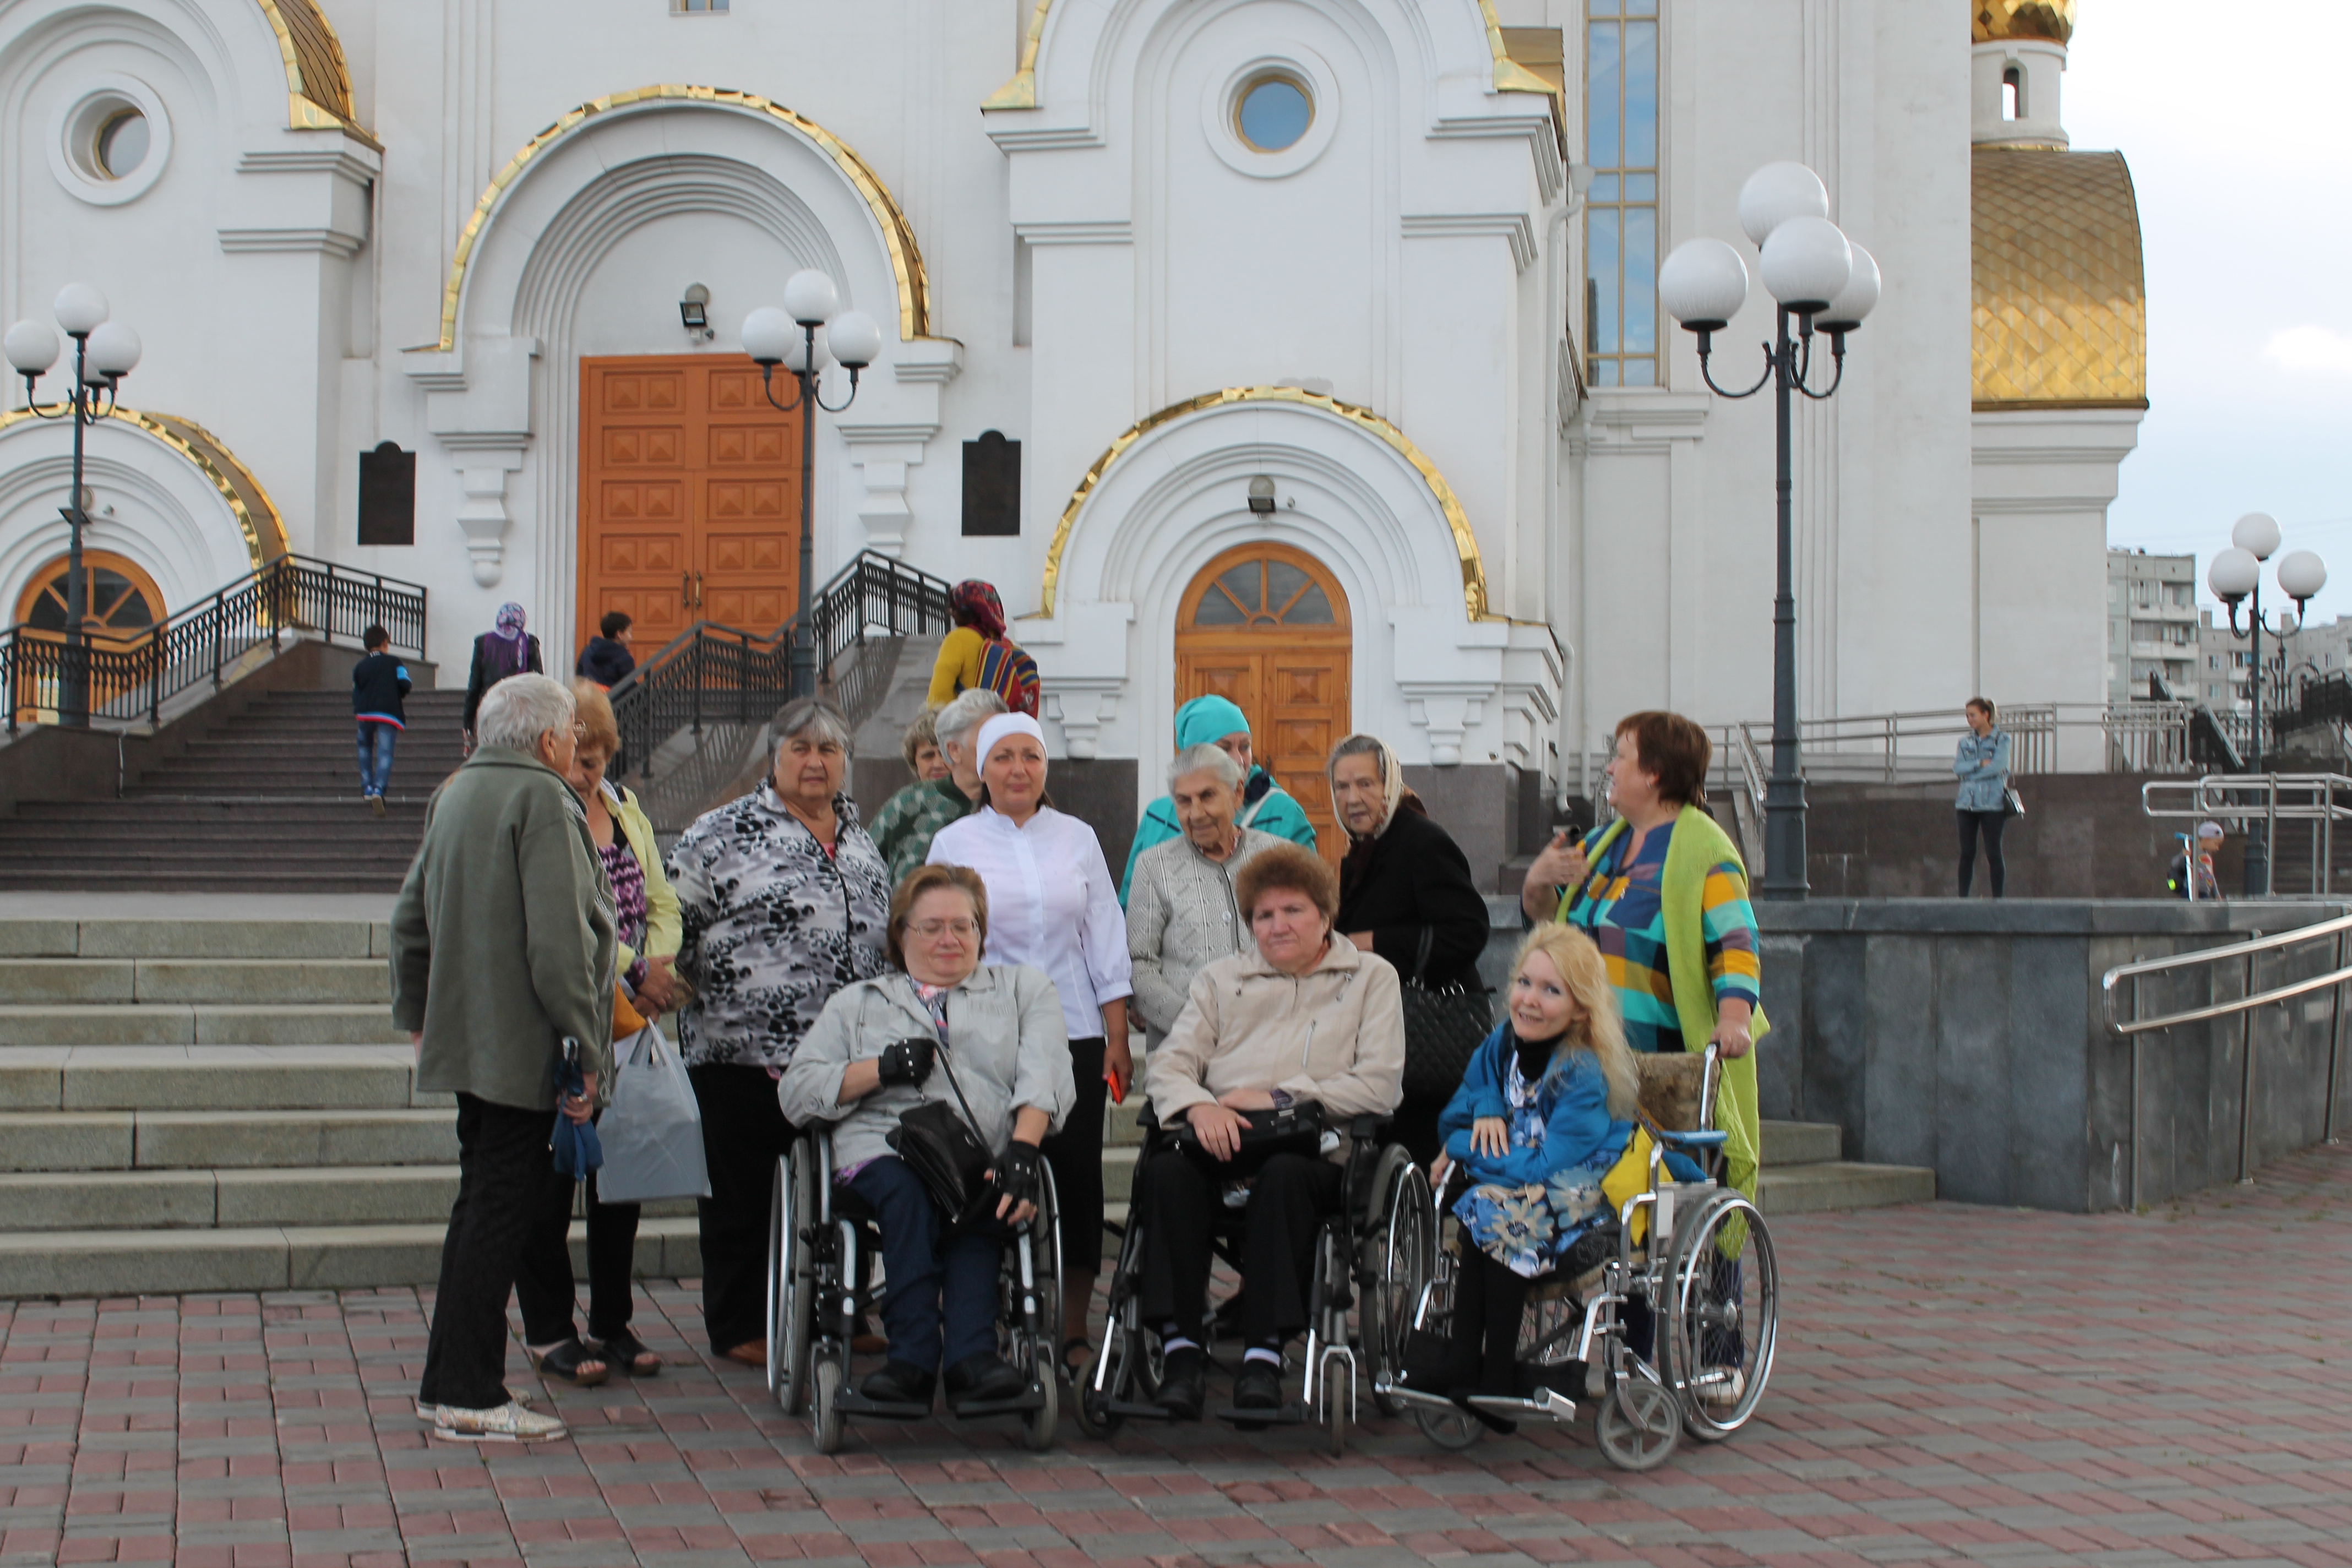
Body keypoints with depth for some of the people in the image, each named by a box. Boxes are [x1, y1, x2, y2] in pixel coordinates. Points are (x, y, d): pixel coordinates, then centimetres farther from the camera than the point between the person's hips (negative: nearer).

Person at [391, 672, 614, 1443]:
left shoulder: (454, 794, 14)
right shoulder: (542, 800, -14)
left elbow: (411, 918, 20)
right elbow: (558, 939, -21)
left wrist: (417, 1016, 28)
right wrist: (585, 1051, -18)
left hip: (465, 1040, 9)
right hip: (525, 1052, -9)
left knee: (483, 1205, 17)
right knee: (501, 1213, -5)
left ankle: (449, 1382, 22)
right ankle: (469, 1396, -3)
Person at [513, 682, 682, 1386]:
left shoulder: (625, 808, 10)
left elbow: (659, 901, 12)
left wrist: (657, 968, -6)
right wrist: (633, 970, -20)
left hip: (623, 1019, 6)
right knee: (549, 1176, 1)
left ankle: (614, 1323, 20)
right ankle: (548, 1332, 11)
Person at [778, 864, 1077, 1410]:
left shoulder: (1023, 988, 26)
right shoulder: (858, 1004, 28)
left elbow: (1044, 1074, 8)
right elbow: (796, 1092, 16)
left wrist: (1022, 1150, -12)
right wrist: (882, 1069, 1)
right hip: (883, 1154, 0)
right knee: (908, 1190, -37)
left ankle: (914, 1361, -50)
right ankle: (959, 1355, -47)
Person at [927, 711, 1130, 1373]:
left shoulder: (1077, 839, 10)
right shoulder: (955, 843, 5)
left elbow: (1105, 939, 11)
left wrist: (1118, 1036, 6)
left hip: (1074, 1034, 2)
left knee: (1076, 1175, -1)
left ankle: (1074, 1328, 7)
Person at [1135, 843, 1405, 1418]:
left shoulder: (1370, 977, 15)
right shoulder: (1221, 979, 26)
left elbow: (1379, 1087, 2)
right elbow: (1168, 1063, 12)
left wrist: (1279, 1098, -7)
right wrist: (1199, 1106, -12)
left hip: (1317, 1152, -3)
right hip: (1220, 1145, 3)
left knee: (1282, 1177, -38)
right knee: (1166, 1172, -31)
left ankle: (1265, 1352, -36)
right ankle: (1181, 1348, -31)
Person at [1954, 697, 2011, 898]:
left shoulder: (2001, 739, 1)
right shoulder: (1965, 741, 13)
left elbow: (1998, 766, -12)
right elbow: (1957, 767, -1)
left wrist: (1969, 771, -6)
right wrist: (1981, 764, -15)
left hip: (1993, 803, -4)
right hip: (1968, 803, 4)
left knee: (1993, 853, -2)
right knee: (1967, 853, 2)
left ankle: (1998, 897, 2)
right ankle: (1963, 897, 4)